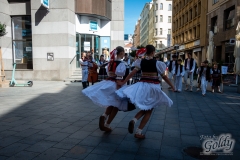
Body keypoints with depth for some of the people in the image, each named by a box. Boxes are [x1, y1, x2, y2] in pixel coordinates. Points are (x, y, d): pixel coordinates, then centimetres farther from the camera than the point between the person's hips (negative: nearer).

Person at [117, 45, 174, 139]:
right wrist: (172, 86, 14)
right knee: (149, 111, 8)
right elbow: (164, 76, 1)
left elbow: (132, 73, -3)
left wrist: (123, 82, 4)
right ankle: (138, 132, 7)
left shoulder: (140, 61, 2)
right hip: (153, 87, -3)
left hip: (142, 85, 4)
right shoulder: (157, 63, -6)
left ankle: (134, 120, -8)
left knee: (145, 109, 20)